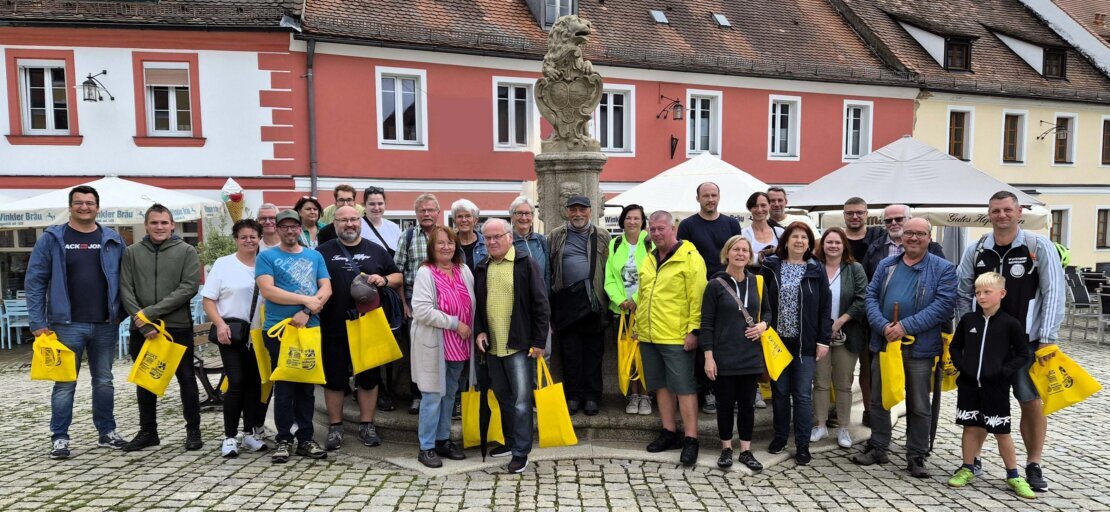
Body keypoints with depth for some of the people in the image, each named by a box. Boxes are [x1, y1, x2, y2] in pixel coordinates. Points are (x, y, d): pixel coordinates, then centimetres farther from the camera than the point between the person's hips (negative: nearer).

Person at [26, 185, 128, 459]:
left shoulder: (113, 240, 5)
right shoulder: (52, 238, 0)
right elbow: (35, 281, 0)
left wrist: (120, 312, -1)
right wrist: (38, 323, -6)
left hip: (105, 325, 2)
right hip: (67, 324, -2)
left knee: (104, 381, 11)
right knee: (65, 383, 4)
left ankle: (107, 432, 21)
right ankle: (59, 437, 14)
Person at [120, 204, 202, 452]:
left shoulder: (187, 251, 0)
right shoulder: (132, 253, 6)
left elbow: (189, 287, -11)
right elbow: (126, 291, -1)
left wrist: (152, 311, -15)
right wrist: (144, 324, -12)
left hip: (178, 326, -2)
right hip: (141, 329, 2)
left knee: (186, 378, 5)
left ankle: (193, 430, 16)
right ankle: (147, 431, 24)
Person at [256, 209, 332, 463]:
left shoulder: (315, 256, 12)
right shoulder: (267, 256, 2)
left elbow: (326, 289, 2)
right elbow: (267, 290, -12)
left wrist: (307, 312, -14)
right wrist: (306, 300, -13)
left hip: (310, 328, 3)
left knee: (307, 386, 8)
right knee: (284, 386, 1)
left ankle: (305, 439, 17)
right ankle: (284, 440, 11)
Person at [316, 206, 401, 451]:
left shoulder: (376, 251, 10)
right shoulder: (322, 252, 4)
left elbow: (398, 277, 14)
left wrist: (384, 280, -7)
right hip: (334, 327, -1)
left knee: (369, 376, 8)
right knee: (334, 377, 7)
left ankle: (367, 425, 21)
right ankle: (335, 427, 20)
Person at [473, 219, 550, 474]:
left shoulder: (527, 264, -7)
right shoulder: (482, 268, 10)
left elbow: (541, 304, -8)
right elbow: (477, 304, 18)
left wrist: (539, 341, -11)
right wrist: (479, 331, 3)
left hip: (519, 345, -6)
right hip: (492, 345, 6)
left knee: (521, 399, -3)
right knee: (502, 396, 17)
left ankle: (521, 452, 6)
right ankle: (510, 441, 32)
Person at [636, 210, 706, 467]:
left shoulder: (690, 257, -9)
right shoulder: (649, 260, 14)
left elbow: (697, 297, -13)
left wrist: (694, 329, -17)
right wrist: (638, 325, 19)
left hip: (677, 337, -7)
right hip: (649, 336, 7)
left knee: (684, 387, -2)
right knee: (661, 385, 14)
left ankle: (690, 439, 6)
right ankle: (669, 432, 25)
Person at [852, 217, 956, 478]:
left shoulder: (943, 269, -2)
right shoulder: (886, 265, 10)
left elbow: (943, 304, -12)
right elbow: (871, 296, 4)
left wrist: (905, 326, -19)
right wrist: (883, 326, -14)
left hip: (920, 347, -3)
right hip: (884, 342, 4)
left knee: (919, 405, 7)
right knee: (879, 399, 12)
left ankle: (916, 456, 19)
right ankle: (877, 448, 25)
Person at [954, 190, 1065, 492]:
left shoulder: (1039, 247, -5)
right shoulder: (976, 251, 3)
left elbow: (1053, 294, -7)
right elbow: (962, 293, 11)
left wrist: (1047, 339, -11)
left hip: (1026, 342, -2)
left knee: (1031, 402, 3)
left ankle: (1033, 466, 19)